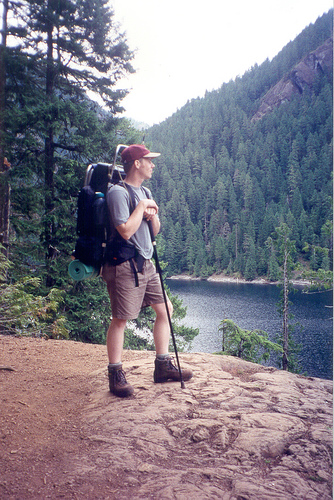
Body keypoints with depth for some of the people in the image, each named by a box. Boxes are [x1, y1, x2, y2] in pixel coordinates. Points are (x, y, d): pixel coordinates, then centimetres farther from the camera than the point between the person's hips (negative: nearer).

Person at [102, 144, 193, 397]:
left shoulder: (146, 193, 16)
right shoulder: (118, 192, -12)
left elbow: (156, 230, 18)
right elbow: (126, 231, -22)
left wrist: (153, 215, -2)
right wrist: (141, 207, -11)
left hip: (145, 263, 9)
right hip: (124, 264, -9)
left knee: (165, 309, 11)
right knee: (120, 319, -4)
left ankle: (163, 366, 22)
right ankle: (116, 375, 9)